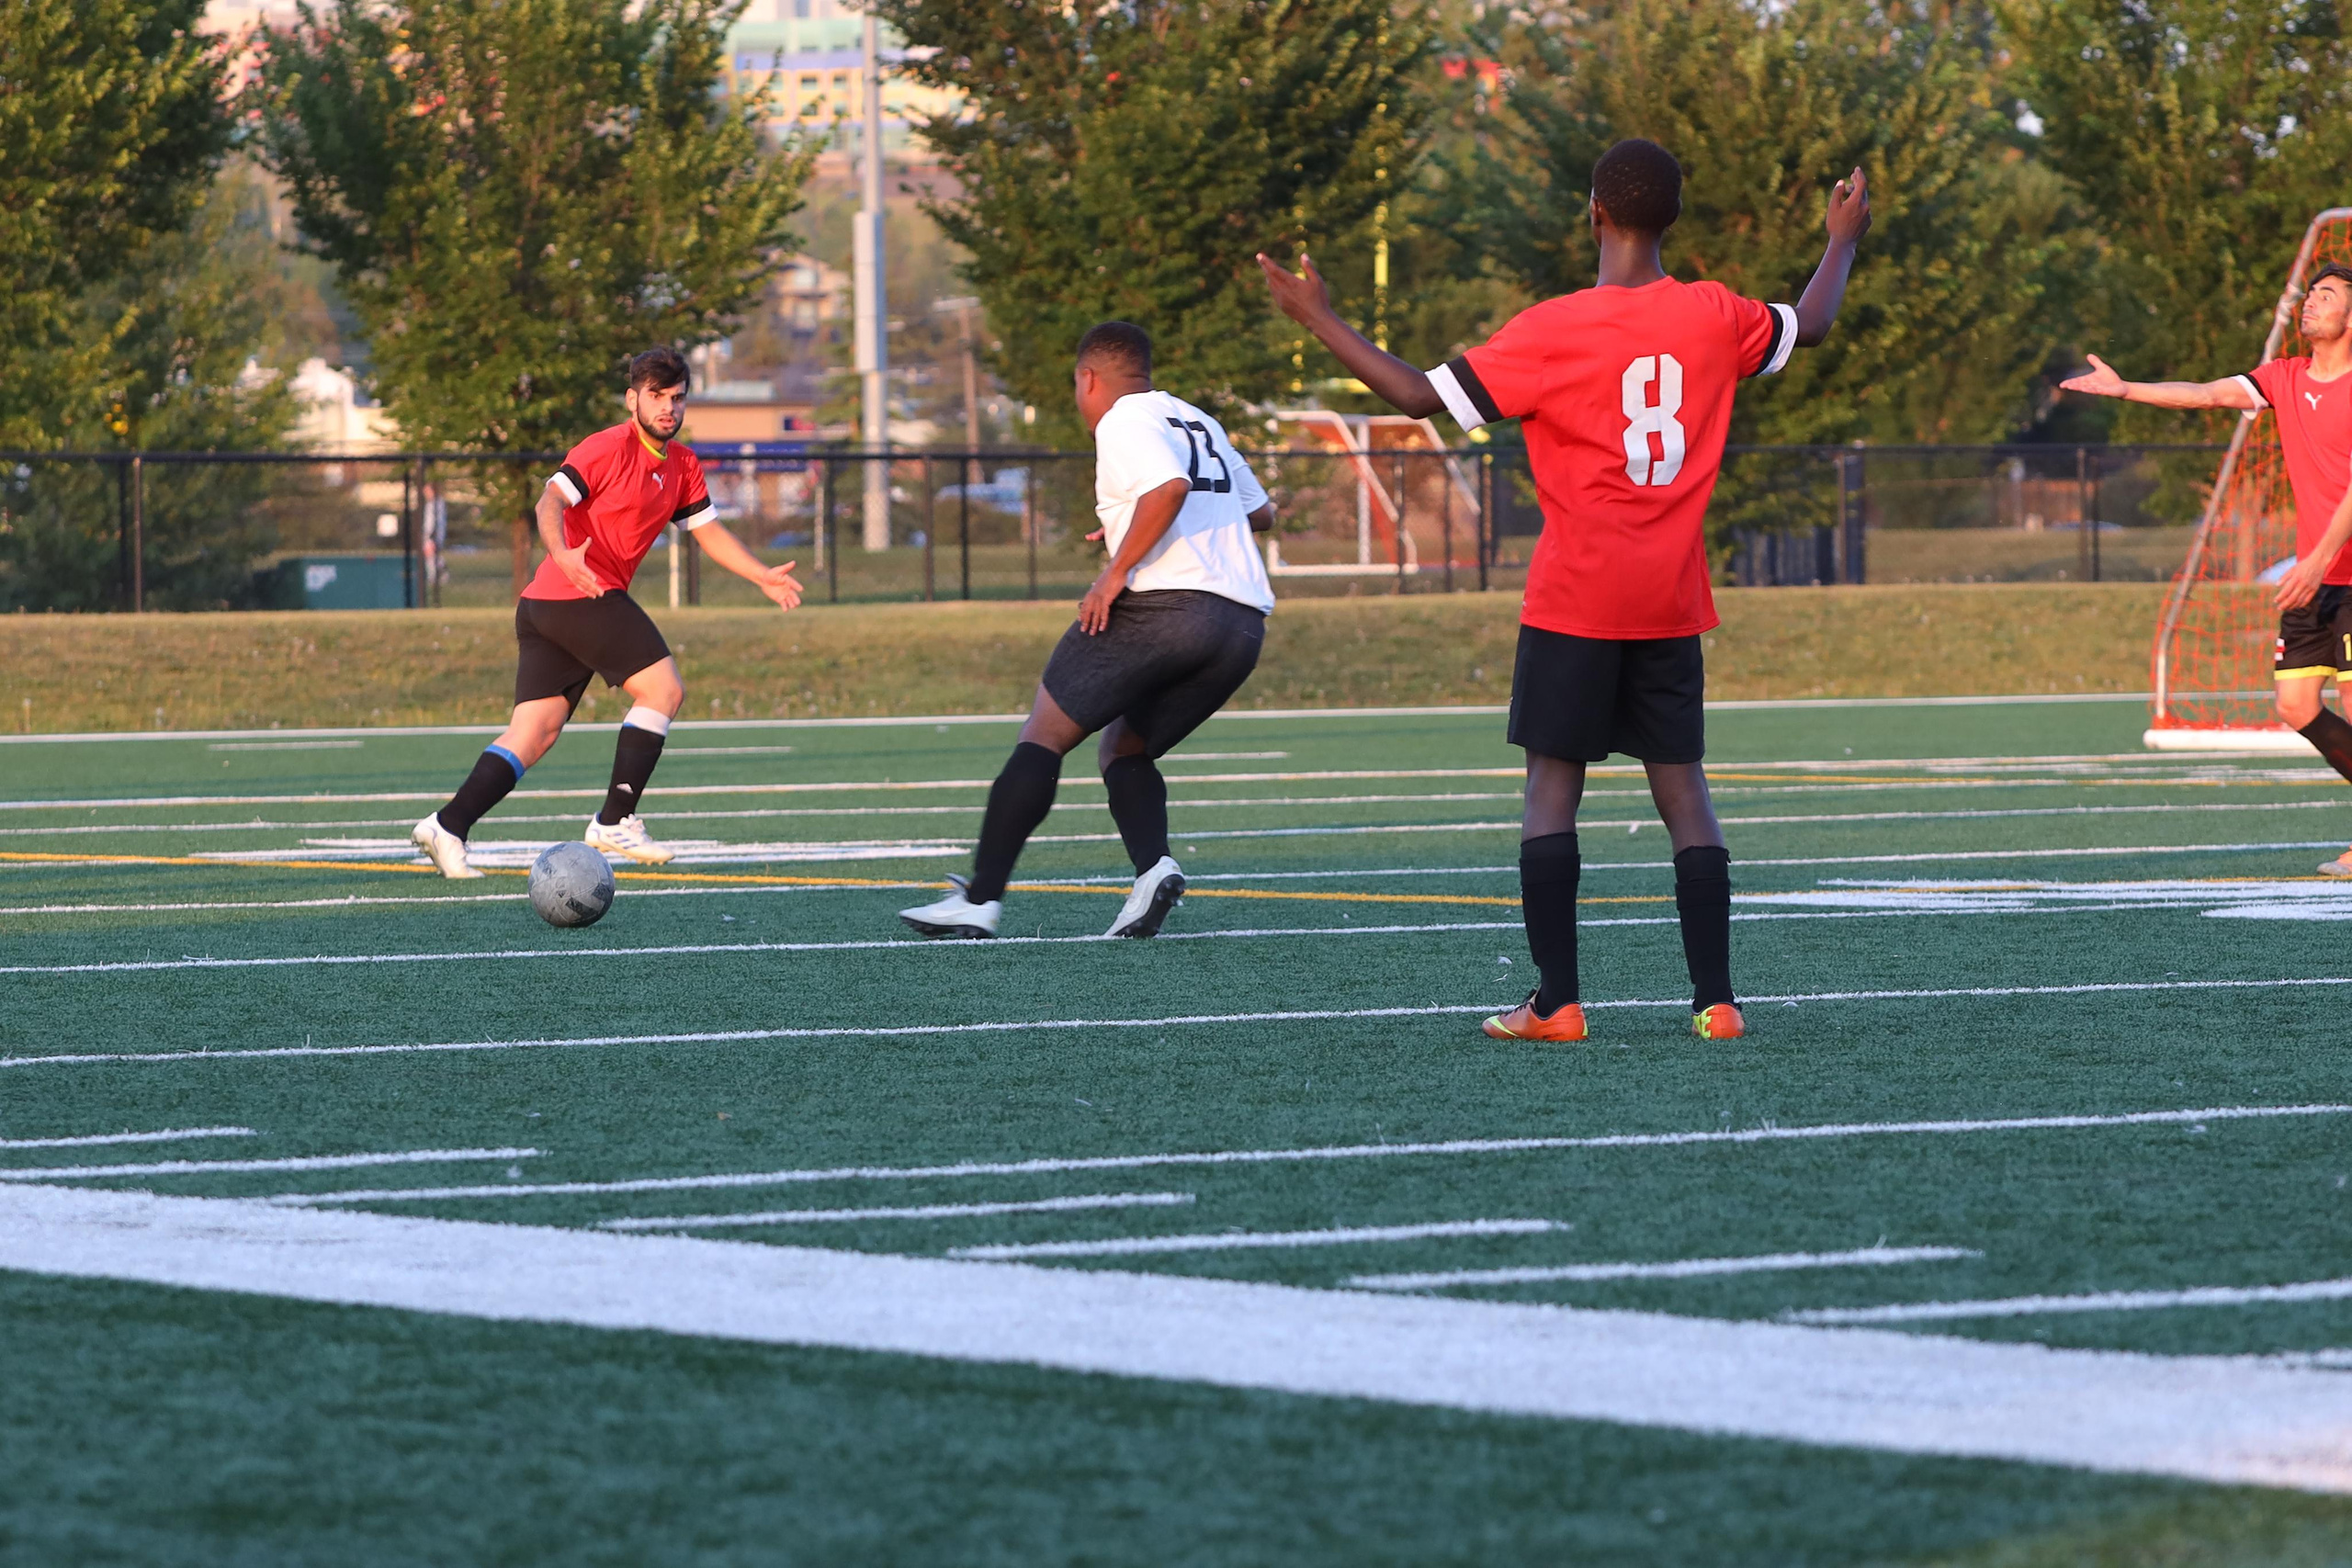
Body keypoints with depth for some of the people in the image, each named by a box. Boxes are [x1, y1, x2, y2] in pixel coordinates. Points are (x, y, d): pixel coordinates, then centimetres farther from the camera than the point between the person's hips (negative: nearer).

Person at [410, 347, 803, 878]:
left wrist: (762, 576, 16)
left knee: (535, 733, 1)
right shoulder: (611, 447, -9)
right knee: (663, 689, -8)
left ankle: (448, 826, -8)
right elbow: (551, 501, -20)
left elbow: (709, 531, 27)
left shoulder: (682, 466, 18)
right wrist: (562, 553, -38)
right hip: (582, 594, -9)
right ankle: (615, 821, -7)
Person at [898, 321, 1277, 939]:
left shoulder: (1124, 421, 0)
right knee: (1124, 750, 20)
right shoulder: (1201, 424, 25)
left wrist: (1117, 570, -15)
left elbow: (1170, 486, -20)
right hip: (1244, 623, 8)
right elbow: (1260, 511, 38)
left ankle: (980, 899, -5)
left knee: (1043, 736, 0)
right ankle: (1154, 865, -8)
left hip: (1163, 602, -8)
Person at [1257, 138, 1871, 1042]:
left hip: (1575, 601, -4)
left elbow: (1421, 397, -11)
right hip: (1672, 602, 4)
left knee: (1552, 785, 1)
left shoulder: (1551, 332, -10)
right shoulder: (1713, 317, 2)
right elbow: (1811, 326, 23)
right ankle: (1715, 999, 1)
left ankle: (1555, 1002, -5)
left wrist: (1319, 320, -2)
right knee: (1682, 788, 7)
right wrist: (1843, 243, 43)